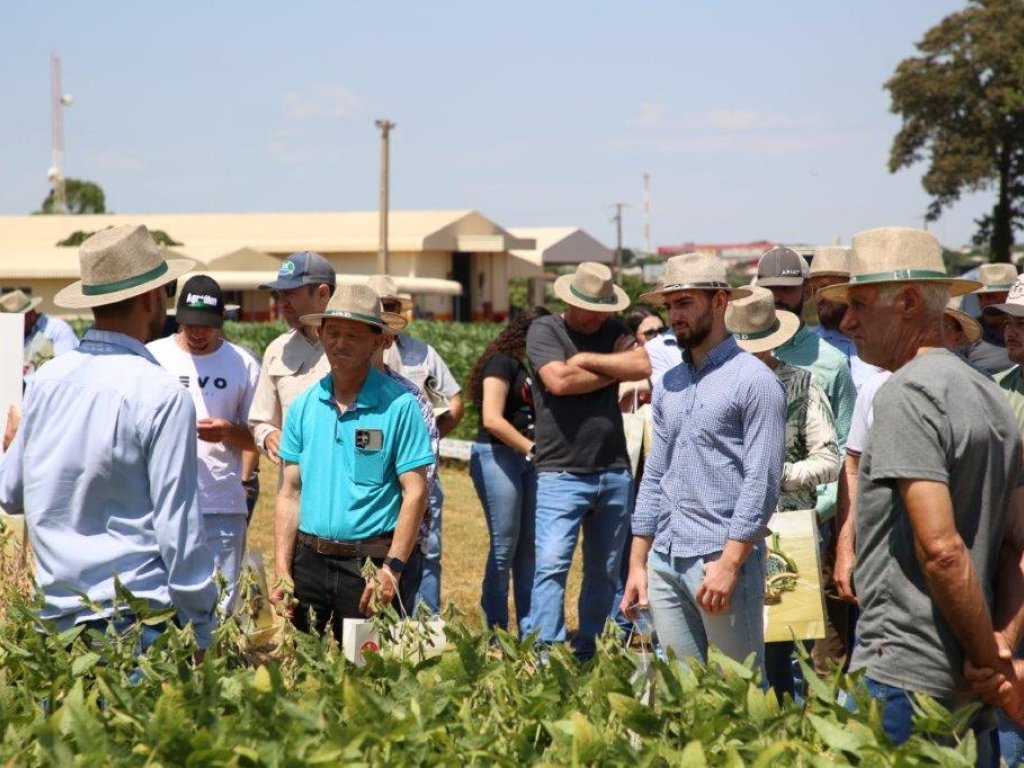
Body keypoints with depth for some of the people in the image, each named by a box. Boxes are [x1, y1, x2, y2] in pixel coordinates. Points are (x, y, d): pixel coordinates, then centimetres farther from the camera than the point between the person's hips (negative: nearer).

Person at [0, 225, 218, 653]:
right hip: (139, 620, -6)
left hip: (58, 617, 6)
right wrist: (202, 633, -7)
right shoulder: (161, 395, -14)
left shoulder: (44, 380, 4)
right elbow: (180, 530, -14)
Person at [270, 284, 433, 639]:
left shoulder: (399, 406, -6)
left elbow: (415, 493, -8)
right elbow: (290, 493, 10)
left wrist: (392, 568, -15)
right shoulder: (303, 406, 8)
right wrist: (282, 569, 3)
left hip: (372, 564, -4)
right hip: (310, 561, 4)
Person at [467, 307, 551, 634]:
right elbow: (492, 419, -15)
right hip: (498, 455, -7)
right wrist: (532, 448, -13)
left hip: (526, 459, 7)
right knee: (504, 545, -5)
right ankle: (496, 633, 2)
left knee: (528, 545, 7)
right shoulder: (502, 362, -8)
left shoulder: (532, 367, 15)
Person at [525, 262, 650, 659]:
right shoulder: (544, 330, -2)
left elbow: (643, 366, -6)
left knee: (604, 571, 11)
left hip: (615, 473, 5)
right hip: (562, 475, -5)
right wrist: (614, 368, -5)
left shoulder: (613, 329, 12)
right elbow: (559, 380, -18)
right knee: (551, 564, -14)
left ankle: (586, 651, 21)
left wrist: (586, 359, -9)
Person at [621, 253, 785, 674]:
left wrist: (729, 563, -18)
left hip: (723, 559, -7)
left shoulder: (753, 380, -6)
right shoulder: (669, 384, 15)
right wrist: (637, 563, 12)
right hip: (665, 562, 7)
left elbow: (762, 483, -13)